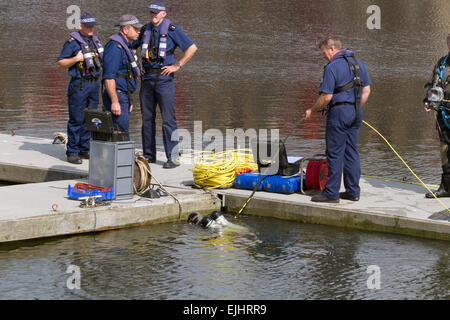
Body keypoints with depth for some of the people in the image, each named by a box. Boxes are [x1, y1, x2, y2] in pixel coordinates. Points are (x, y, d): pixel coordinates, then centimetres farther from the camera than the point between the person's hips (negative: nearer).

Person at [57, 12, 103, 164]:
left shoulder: (95, 41, 14)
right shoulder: (72, 42, -7)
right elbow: (61, 62, -8)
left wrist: (99, 57, 6)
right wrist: (76, 59, -20)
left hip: (94, 83, 7)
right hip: (79, 85, -7)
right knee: (77, 119, -6)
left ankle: (85, 150, 17)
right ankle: (72, 153, -2)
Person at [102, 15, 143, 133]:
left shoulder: (126, 46, 17)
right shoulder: (115, 47, -16)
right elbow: (109, 77, -22)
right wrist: (115, 101, -26)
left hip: (124, 97, 10)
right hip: (117, 97, -10)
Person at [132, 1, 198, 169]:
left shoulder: (172, 30, -4)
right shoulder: (145, 30, 11)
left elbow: (192, 48, -5)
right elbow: (132, 46, 28)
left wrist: (177, 66, -8)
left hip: (163, 78, -5)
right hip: (147, 78, 5)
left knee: (168, 119, -8)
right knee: (147, 117, 8)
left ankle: (172, 158, -8)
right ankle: (149, 155, 15)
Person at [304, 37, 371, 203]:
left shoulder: (332, 67, -13)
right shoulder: (358, 63, 11)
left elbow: (326, 96, -16)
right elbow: (366, 91, 14)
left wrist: (312, 110, -3)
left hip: (339, 112, -8)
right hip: (356, 114, 8)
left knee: (335, 153, -3)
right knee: (351, 152, 12)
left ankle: (331, 193, 0)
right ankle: (353, 191, 13)